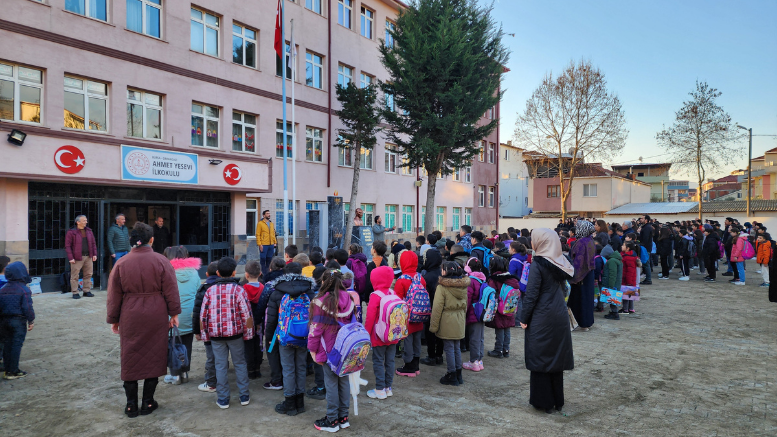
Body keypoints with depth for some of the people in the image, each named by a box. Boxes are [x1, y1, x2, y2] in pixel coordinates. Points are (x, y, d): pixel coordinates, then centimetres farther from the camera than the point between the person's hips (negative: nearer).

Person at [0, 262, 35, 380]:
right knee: (16, 345, 0)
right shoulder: (24, 290, -13)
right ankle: (13, 371, 3)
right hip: (18, 321, -6)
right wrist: (31, 320, -7)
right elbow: (27, 307, -16)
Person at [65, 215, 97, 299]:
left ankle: (87, 291, 18)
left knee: (88, 275, 9)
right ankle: (75, 293, 7)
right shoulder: (71, 232, -5)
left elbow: (93, 243, 16)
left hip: (88, 257, 5)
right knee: (75, 276, 0)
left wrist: (94, 254, 7)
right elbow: (67, 246, -6)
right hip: (77, 258, -5)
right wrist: (70, 258, -13)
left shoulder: (89, 231, 12)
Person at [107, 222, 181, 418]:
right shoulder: (161, 261, -7)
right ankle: (148, 403, 17)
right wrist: (174, 314, 4)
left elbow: (114, 295, 3)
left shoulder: (121, 263, -2)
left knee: (130, 358, 11)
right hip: (156, 319, -1)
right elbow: (171, 291, -5)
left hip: (130, 318, 1)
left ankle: (131, 405, 17)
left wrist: (113, 319, 13)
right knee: (153, 356, 10)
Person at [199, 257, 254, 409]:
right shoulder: (238, 290, -7)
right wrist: (248, 333, 1)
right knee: (240, 363, 12)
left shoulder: (210, 290, -1)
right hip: (235, 333, -1)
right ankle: (244, 396, 17)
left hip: (216, 334, 1)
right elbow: (247, 315, -9)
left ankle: (222, 399, 14)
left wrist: (204, 334, 10)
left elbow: (203, 315, 1)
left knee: (220, 366, 8)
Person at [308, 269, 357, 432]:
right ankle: (344, 417, 23)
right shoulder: (349, 300, 1)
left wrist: (313, 349, -2)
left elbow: (316, 328, -13)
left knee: (331, 383, 5)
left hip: (329, 350, -5)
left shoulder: (321, 302, -15)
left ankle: (332, 420, 15)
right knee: (344, 381, 13)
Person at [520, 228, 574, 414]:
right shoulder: (559, 263, 5)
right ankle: (558, 400, 26)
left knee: (540, 359, 6)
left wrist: (524, 318, -9)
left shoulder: (538, 264, -16)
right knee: (556, 357, 15)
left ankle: (544, 402, 14)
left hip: (541, 319, -7)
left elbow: (531, 294, -16)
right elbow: (562, 288, 11)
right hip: (560, 317, 7)